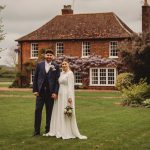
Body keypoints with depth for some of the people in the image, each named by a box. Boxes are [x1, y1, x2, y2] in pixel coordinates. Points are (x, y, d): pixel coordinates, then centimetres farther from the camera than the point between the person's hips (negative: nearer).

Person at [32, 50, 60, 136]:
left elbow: (57, 80, -2)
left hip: (50, 92, -1)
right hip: (40, 92, 1)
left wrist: (55, 92, -9)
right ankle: (37, 130, 6)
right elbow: (35, 78, 7)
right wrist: (35, 90, 0)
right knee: (38, 110, -1)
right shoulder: (39, 65, 7)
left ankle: (48, 130, 14)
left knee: (49, 112, 6)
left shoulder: (56, 66, 1)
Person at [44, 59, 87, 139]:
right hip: (60, 95, 9)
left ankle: (68, 133, 3)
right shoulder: (61, 73, 14)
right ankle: (58, 131, 19)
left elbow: (70, 86, -16)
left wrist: (70, 97, -22)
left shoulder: (70, 73, -10)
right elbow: (59, 84, 15)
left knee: (66, 114, -4)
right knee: (58, 113, 11)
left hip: (66, 95, -9)